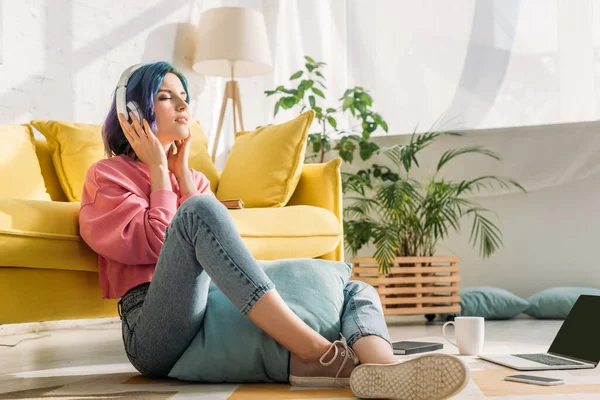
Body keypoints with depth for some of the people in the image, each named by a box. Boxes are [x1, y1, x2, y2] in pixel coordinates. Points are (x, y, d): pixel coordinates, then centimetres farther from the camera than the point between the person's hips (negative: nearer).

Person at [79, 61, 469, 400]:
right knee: (198, 211, -31)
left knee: (356, 291, -9)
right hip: (157, 335, -6)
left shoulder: (194, 177, 29)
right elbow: (155, 245, -6)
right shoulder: (108, 174, 11)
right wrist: (159, 168, 4)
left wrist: (182, 170, 11)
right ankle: (315, 353, -41)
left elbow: (215, 238, 10)